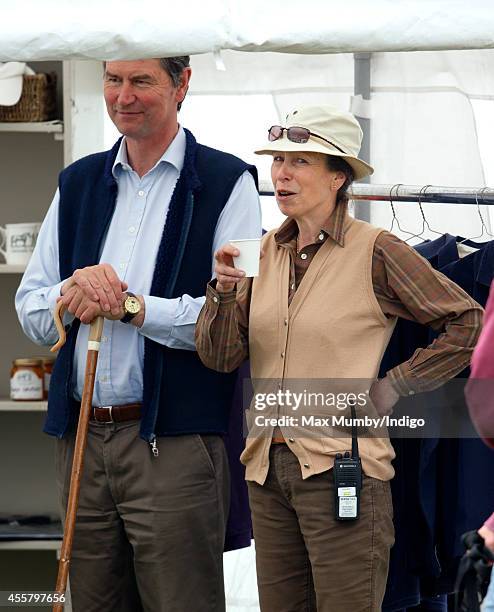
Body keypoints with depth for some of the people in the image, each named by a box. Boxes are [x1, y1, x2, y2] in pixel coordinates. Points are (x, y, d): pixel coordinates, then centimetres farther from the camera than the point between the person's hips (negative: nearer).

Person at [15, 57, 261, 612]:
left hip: (173, 445, -5)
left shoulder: (225, 183, -2)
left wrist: (130, 305, -14)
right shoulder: (78, 183, 16)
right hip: (81, 438, 5)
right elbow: (29, 311, 13)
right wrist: (73, 291, -9)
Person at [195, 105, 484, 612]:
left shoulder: (376, 252, -6)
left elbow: (466, 323, -2)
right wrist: (223, 291, -11)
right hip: (268, 469, 6)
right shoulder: (265, 252, 10)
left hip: (339, 469, -6)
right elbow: (218, 356, 6)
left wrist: (394, 386, -5)